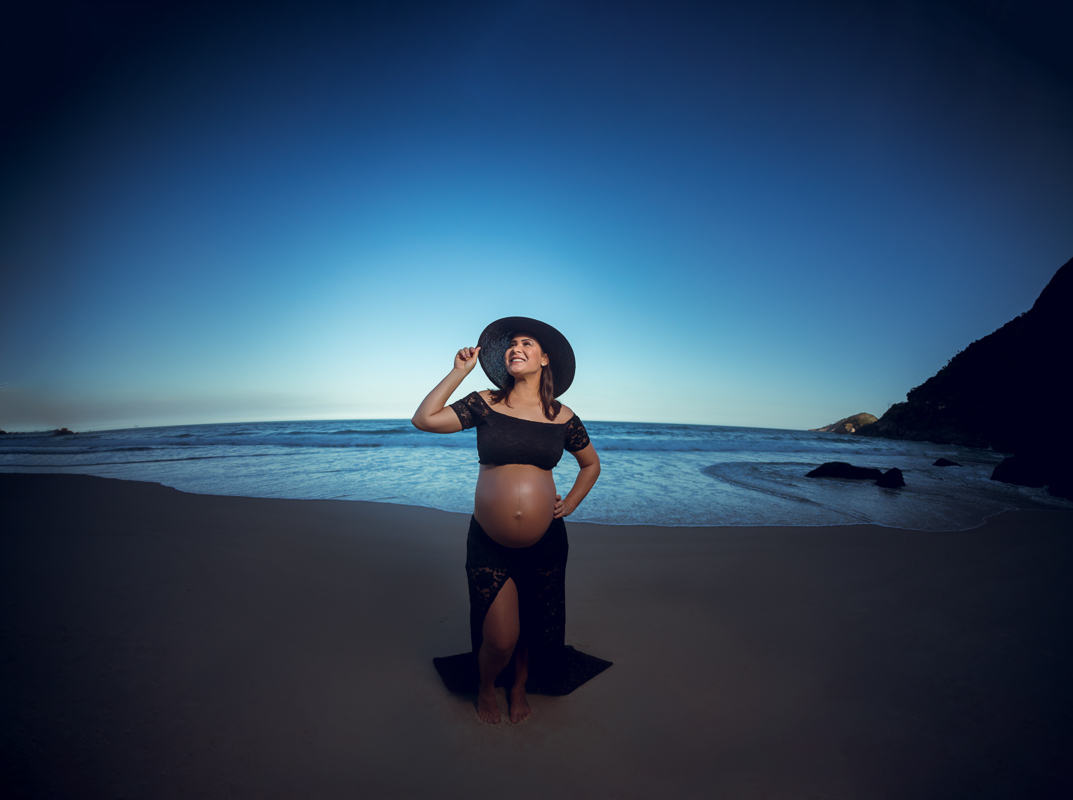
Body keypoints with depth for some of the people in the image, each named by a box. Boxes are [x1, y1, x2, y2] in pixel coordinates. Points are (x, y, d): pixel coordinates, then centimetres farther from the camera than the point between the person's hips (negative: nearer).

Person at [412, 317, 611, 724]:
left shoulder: (561, 417, 0)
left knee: (533, 629, 18)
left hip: (545, 544, 2)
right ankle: (485, 687, 36)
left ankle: (519, 686, 51)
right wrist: (460, 371, -8)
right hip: (489, 545, -1)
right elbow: (424, 419, -11)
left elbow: (591, 464, 15)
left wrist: (570, 504, 5)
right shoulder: (485, 404, -3)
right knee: (500, 639, 0)